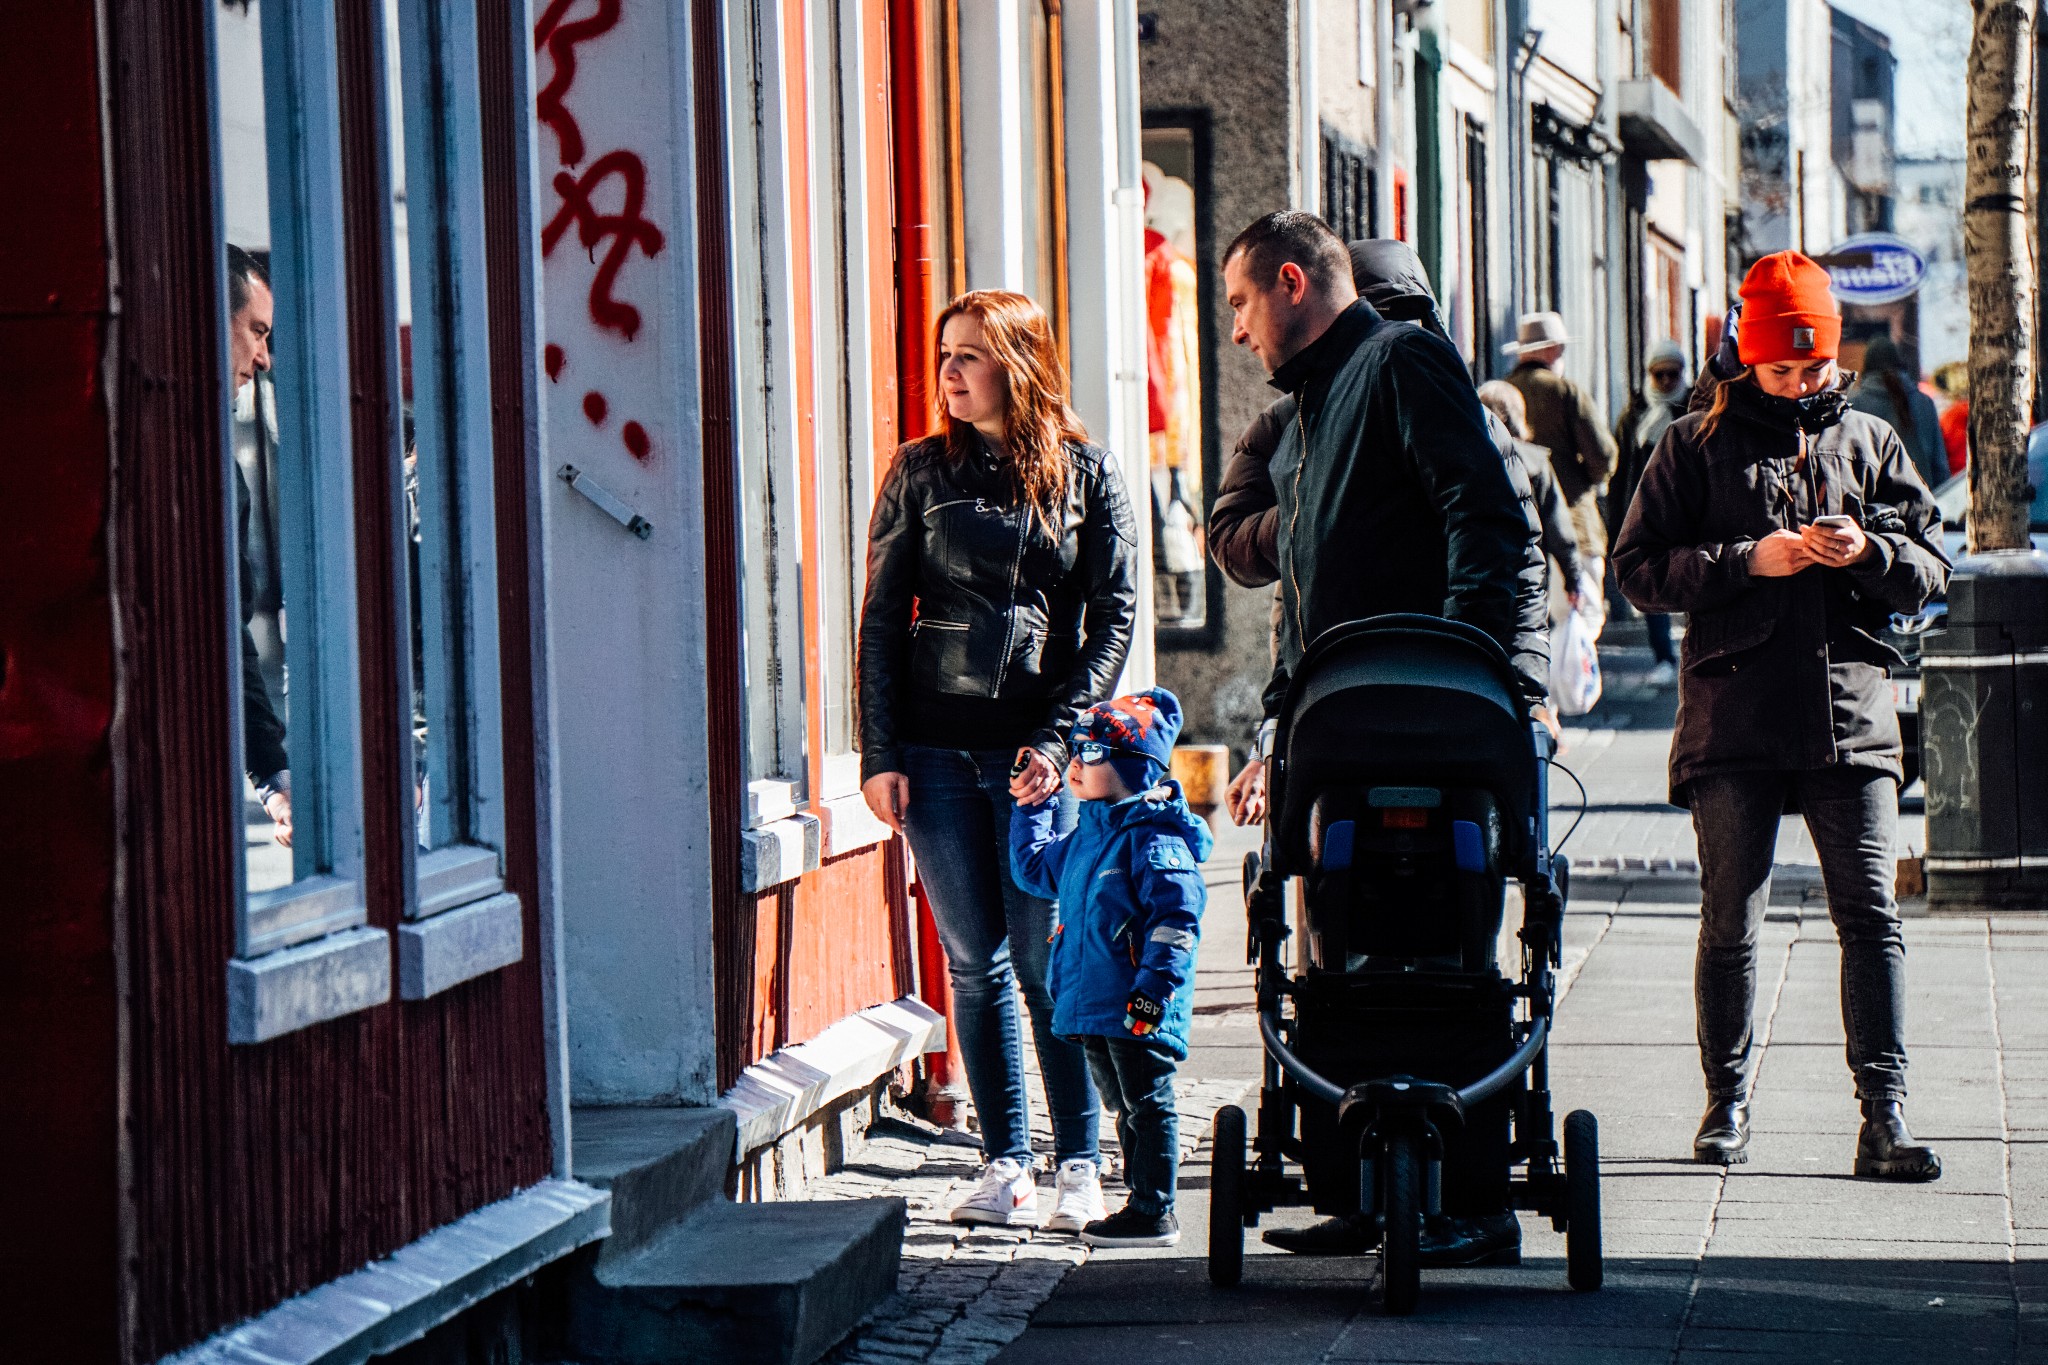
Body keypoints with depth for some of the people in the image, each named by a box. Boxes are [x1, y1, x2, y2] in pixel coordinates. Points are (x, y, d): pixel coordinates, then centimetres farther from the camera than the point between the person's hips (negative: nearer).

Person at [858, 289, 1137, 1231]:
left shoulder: (1086, 474, 4)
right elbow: (881, 617, 7)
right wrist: (878, 754, 0)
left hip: (1041, 750, -2)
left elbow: (1114, 616, 3)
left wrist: (1059, 737, -8)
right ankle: (1004, 1163, 9)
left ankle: (1079, 1166, 2)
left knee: (1047, 962, -4)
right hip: (937, 748, 2)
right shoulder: (921, 473, 8)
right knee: (975, 961, 3)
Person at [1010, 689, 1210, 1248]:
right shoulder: (1085, 833, 14)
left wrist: (1154, 986, -26)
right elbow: (1034, 868, 32)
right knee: (1125, 1108, 15)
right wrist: (1030, 808, 26)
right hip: (1093, 1007, 9)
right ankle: (1144, 1207, 23)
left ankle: (1153, 1213, 2)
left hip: (1136, 1012, -9)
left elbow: (1176, 919, -21)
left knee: (1147, 1106, -3)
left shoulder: (1154, 838, -14)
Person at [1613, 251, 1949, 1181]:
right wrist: (1750, 559, -11)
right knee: (1731, 921, 3)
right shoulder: (1697, 446, 7)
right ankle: (1725, 1103, 16)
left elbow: (1931, 570, 11)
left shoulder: (1871, 443, 15)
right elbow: (1640, 567, 1)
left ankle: (1884, 1115, -7)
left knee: (1871, 916, -6)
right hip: (1734, 713, -1)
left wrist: (1870, 553, -10)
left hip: (1851, 711, 1)